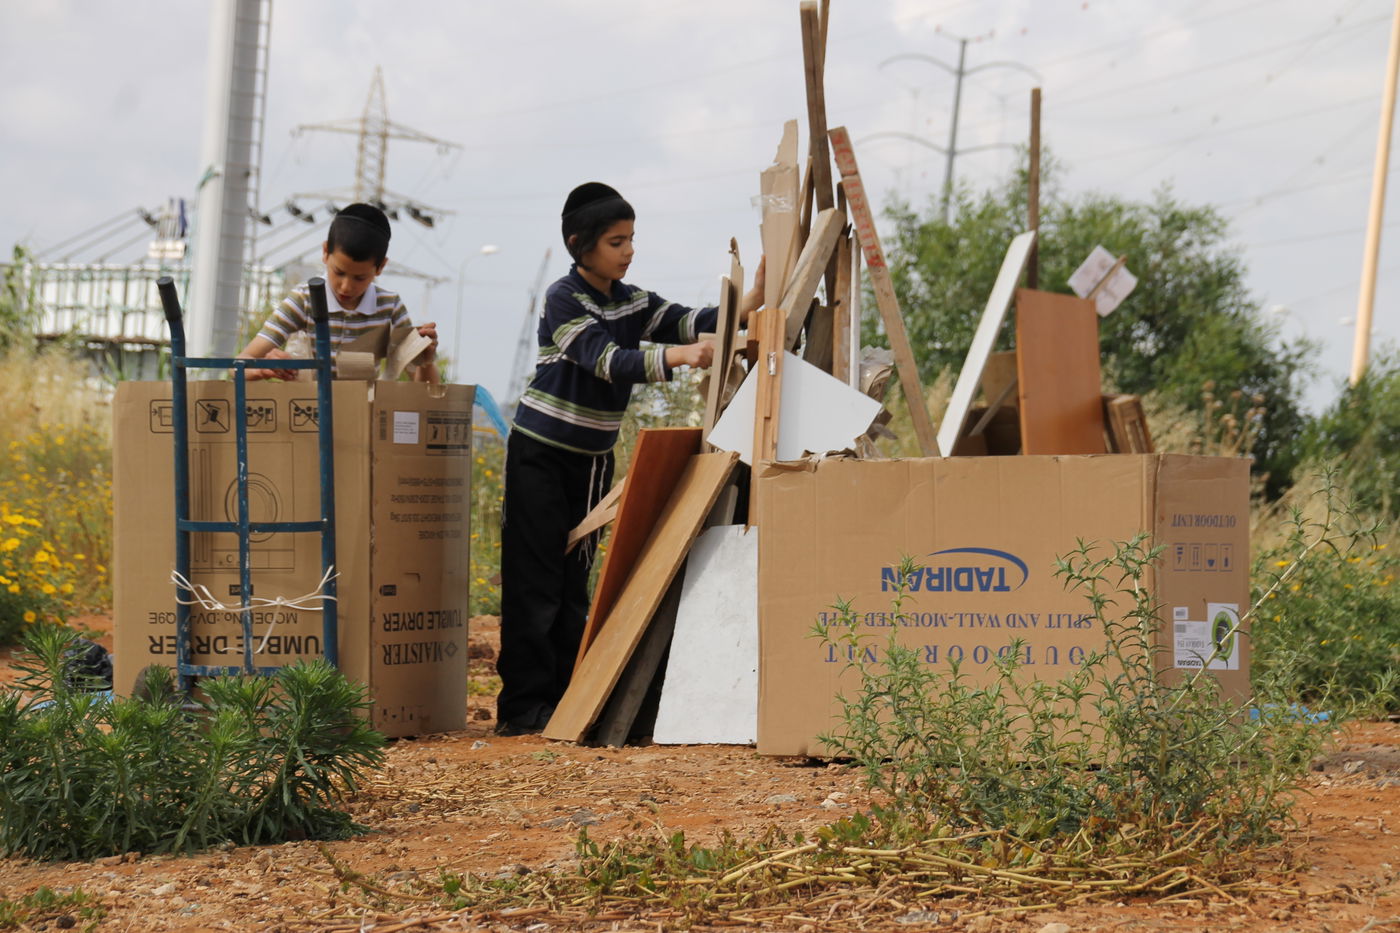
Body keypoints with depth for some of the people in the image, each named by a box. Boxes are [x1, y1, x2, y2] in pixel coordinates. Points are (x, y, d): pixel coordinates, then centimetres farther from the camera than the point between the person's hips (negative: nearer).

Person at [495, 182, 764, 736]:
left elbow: (687, 322, -8)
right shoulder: (563, 300, -15)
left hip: (593, 459, 7)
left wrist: (745, 308, -26)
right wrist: (677, 357, -41)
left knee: (575, 581, 10)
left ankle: (566, 697, 14)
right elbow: (607, 360, -28)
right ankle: (524, 705, -5)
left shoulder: (632, 303, 6)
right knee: (534, 581, -7)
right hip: (542, 455, -7)